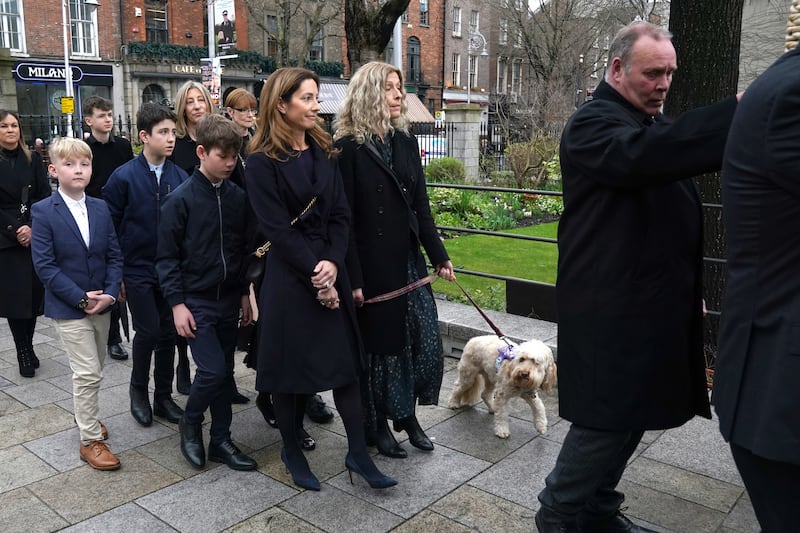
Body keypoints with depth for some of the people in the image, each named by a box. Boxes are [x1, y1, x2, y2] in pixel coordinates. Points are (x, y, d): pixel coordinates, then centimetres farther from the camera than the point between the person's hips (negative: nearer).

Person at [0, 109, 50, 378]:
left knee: (36, 292, 3)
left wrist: (32, 227, -10)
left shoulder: (33, 159, 8)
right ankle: (24, 353, 10)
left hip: (36, 235, 2)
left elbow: (44, 196, 2)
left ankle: (28, 347, 18)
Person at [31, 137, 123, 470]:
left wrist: (110, 293, -11)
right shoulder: (43, 212, -9)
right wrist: (81, 299, -18)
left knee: (94, 370, 18)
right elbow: (45, 265, -13)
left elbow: (114, 255, 4)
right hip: (68, 307, -5)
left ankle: (85, 414, 42)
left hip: (102, 304, 5)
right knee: (88, 373, -5)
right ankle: (90, 440, 8)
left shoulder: (101, 208, 4)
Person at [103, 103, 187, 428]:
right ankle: (138, 389, 23)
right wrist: (116, 272, -4)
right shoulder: (123, 177, -8)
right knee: (148, 332, -4)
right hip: (138, 270, -3)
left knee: (168, 334, 9)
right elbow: (111, 227, -4)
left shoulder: (180, 177, -1)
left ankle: (163, 397, 25)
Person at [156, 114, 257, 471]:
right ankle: (190, 423, 19)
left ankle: (221, 441, 25)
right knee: (212, 371, -10)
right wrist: (177, 303, -12)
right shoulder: (181, 199, -10)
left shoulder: (238, 197, 2)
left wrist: (245, 293, 10)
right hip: (195, 302, -4)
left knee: (225, 373, 11)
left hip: (229, 301, 5)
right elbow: (167, 256, -8)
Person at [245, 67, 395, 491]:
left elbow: (340, 215, 3)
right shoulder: (263, 161, -8)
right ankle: (291, 451, 27)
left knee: (344, 360, 7)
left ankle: (357, 452, 18)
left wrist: (332, 263, -11)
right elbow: (278, 229, -13)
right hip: (288, 276, -5)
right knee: (289, 364, 7)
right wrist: (314, 275, -15)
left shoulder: (323, 152, 9)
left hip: (330, 271, 5)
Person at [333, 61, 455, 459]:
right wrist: (353, 278, -14)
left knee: (426, 340, 6)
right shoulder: (349, 147, -9)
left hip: (408, 260, 6)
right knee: (380, 344, 7)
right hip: (372, 265, -5)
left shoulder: (406, 142, 9)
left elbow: (420, 205, 11)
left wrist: (439, 256, 10)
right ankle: (379, 426, 26)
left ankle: (407, 415, 27)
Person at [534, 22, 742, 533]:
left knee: (632, 414, 15)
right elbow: (642, 155, -34)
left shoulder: (658, 125, 17)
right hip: (613, 309, -9)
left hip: (653, 303, 9)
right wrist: (738, 111, -38)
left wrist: (690, 291, 16)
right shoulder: (593, 124, -10)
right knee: (607, 419, -2)